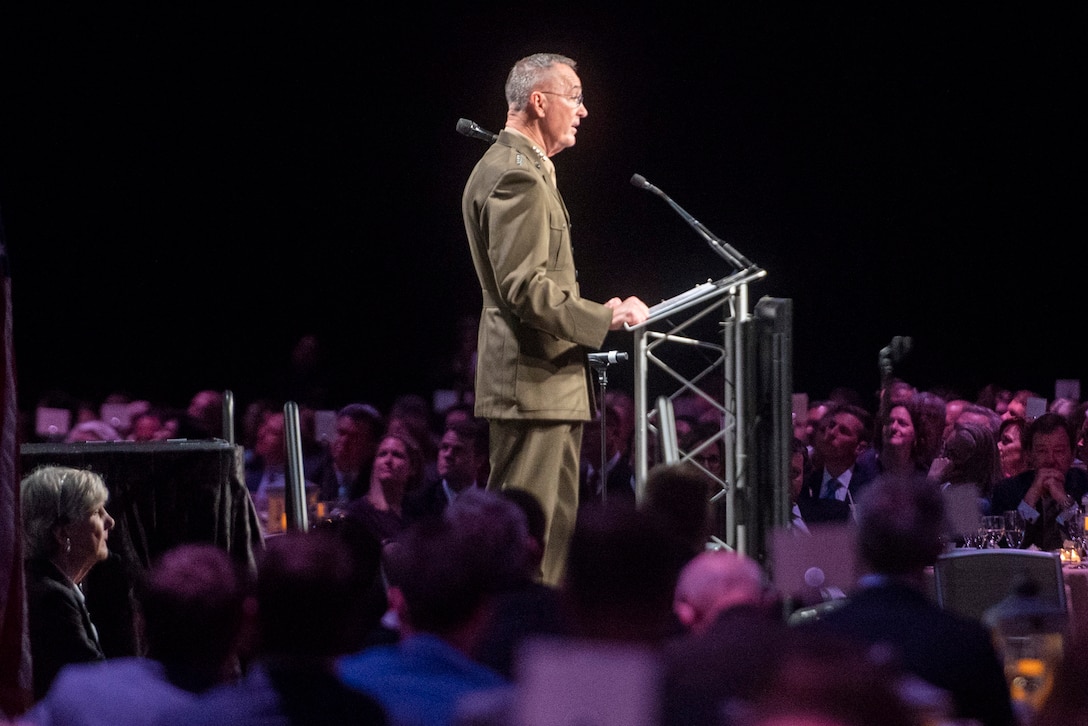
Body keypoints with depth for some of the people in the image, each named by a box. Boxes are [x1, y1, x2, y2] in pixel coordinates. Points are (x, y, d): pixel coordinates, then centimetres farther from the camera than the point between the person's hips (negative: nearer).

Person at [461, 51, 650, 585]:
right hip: (531, 384, -11)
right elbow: (523, 288, -23)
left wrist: (597, 313, 18)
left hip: (552, 382, 11)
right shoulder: (516, 176, -16)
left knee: (557, 525, 12)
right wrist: (603, 318, -18)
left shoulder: (524, 169, 19)